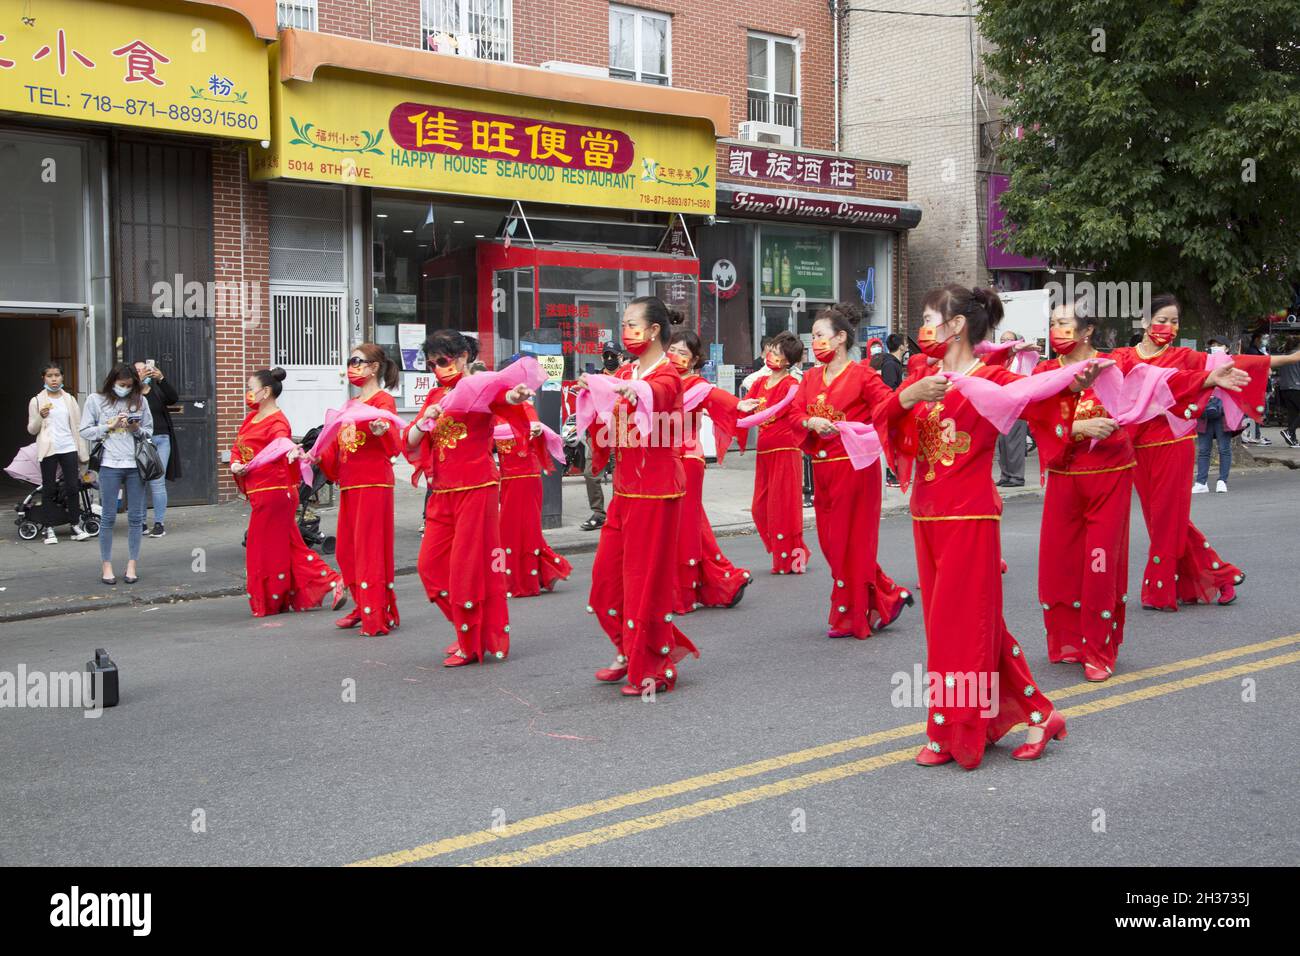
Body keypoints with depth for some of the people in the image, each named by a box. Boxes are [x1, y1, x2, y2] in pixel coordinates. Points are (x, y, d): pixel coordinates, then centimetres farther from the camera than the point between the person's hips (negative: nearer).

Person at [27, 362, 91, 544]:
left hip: (69, 448, 1)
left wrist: (82, 452, 6)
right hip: (48, 450, -1)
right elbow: (31, 430, 6)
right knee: (49, 489, 2)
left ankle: (75, 525, 6)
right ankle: (49, 529, 6)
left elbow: (77, 426, 11)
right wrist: (40, 417, -14)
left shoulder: (69, 399, 10)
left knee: (73, 487, -2)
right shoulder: (37, 401, 4)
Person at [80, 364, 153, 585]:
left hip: (135, 465, 2)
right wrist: (109, 426, -9)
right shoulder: (95, 401, 3)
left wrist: (137, 429, -9)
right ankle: (107, 566, 10)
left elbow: (149, 430, 11)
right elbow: (85, 432, 2)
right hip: (110, 465, -2)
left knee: (136, 517, 4)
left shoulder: (140, 401, 7)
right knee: (108, 517, 2)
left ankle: (132, 565, 12)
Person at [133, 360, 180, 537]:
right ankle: (141, 522, 9)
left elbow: (174, 398, -5)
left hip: (160, 439, 1)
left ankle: (159, 523, -1)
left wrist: (161, 379, -17)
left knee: (158, 483, -4)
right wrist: (139, 382, -24)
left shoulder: (157, 389, 12)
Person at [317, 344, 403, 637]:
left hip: (373, 485, -9)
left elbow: (394, 447, -19)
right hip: (348, 486, 9)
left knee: (371, 550, -6)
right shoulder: (349, 406, 18)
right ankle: (362, 608, 26)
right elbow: (336, 447, 23)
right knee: (346, 550, 13)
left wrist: (382, 432, -39)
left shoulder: (383, 401, -7)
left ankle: (378, 617, 0)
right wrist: (318, 457, 6)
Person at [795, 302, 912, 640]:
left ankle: (852, 617, 12)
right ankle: (888, 597, 23)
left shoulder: (862, 375, -7)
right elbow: (795, 415, 4)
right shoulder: (811, 377, 12)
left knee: (851, 542, -1)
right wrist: (811, 422, -16)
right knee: (830, 541, 9)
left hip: (854, 467, -7)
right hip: (823, 469, 7)